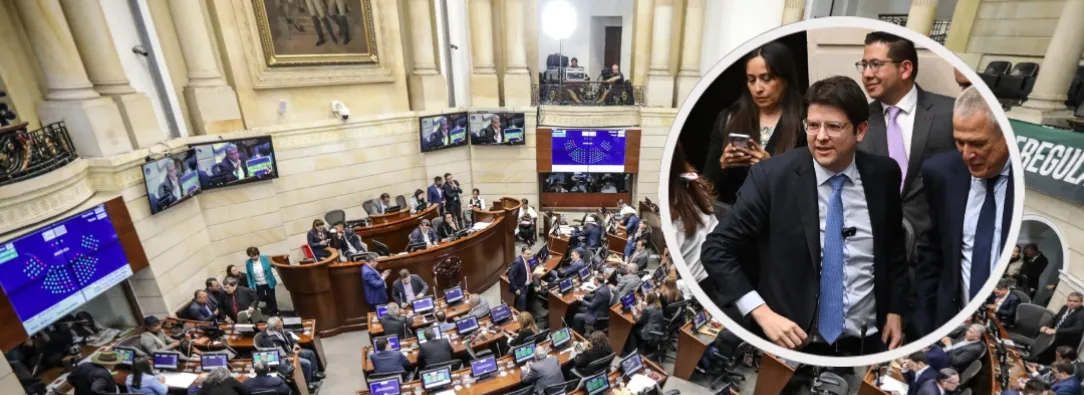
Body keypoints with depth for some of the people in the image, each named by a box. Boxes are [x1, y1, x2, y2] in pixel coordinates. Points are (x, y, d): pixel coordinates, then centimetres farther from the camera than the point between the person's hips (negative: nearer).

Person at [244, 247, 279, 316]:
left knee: (271, 298, 8)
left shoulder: (264, 258, -12)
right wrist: (251, 286, -3)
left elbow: (269, 269, -4)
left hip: (268, 283, -1)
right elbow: (248, 275, -1)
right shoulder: (248, 262, -8)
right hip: (258, 285, 1)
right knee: (261, 298, 3)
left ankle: (274, 313, 28)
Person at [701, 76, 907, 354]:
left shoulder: (884, 174, -3)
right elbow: (717, 250, -15)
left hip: (870, 342, 4)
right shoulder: (771, 176, -16)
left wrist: (895, 310, 5)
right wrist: (763, 314, -20)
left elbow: (897, 247, 13)